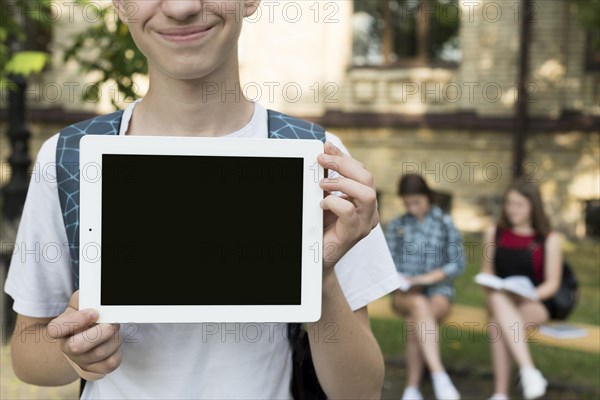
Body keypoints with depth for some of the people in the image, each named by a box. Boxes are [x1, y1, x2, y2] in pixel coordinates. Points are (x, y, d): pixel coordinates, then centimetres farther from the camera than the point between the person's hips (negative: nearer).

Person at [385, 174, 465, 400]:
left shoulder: (445, 224, 4)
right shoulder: (396, 225, 10)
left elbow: (458, 264, 0)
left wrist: (429, 278, -14)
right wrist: (399, 280, -12)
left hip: (438, 291, -1)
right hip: (405, 293, 1)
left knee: (415, 321, -34)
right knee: (420, 306, -36)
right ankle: (439, 376, -46)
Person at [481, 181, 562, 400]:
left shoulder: (549, 239, 1)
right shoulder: (494, 233, 11)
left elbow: (552, 283, -2)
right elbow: (487, 273, 13)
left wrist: (530, 295, -20)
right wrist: (492, 294, -7)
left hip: (535, 304, -2)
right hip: (502, 301, 3)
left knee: (500, 322, -34)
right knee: (498, 300, -35)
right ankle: (529, 371, -42)